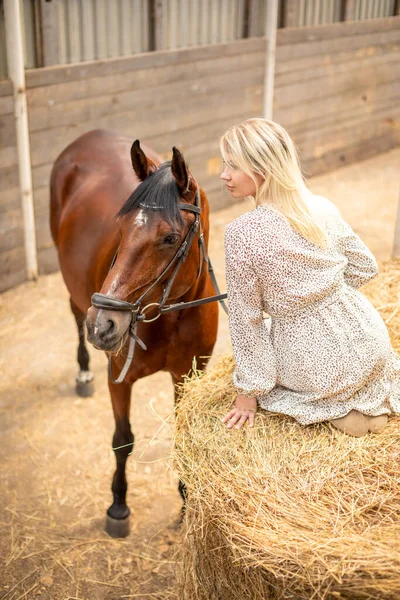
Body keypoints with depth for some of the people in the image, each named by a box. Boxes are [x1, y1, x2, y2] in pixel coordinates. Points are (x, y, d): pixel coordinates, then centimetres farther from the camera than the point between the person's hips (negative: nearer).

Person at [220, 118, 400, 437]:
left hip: (315, 368, -4)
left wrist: (249, 391, -2)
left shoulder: (241, 234, -22)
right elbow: (366, 268, 6)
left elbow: (245, 318, -14)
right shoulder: (323, 208, -7)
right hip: (369, 344, 4)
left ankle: (334, 409, 8)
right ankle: (370, 400, 18)